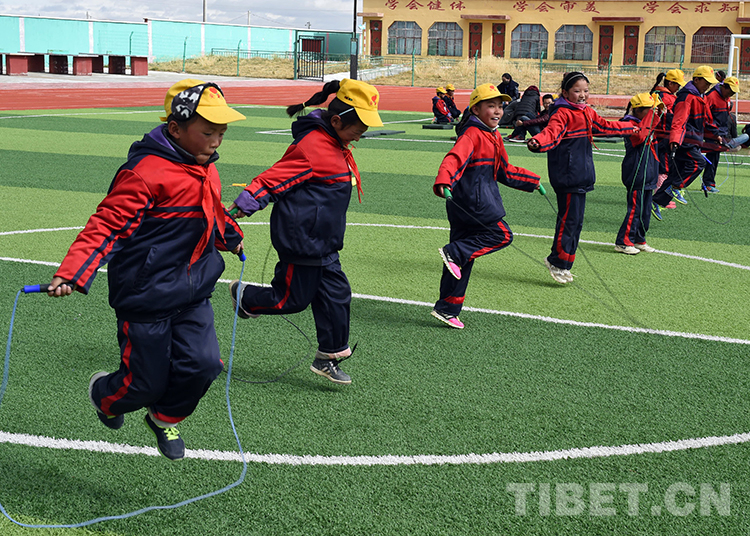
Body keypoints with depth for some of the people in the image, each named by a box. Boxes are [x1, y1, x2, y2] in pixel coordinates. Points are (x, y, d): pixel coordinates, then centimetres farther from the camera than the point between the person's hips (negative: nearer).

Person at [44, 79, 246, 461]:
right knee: (146, 383, 3)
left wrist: (231, 237, 49)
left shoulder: (205, 170, 8)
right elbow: (107, 225, -22)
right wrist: (71, 274, -33)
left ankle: (165, 419, 25)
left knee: (202, 365, -6)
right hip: (146, 297, -7)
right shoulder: (145, 172, -20)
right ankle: (104, 394, 40)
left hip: (193, 293, 7)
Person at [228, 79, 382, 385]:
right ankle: (244, 295, 27)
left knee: (335, 294, 9)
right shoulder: (312, 147, -21)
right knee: (293, 300, 2)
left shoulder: (335, 146, 11)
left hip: (322, 241, 10)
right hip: (301, 239, -10)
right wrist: (242, 207, -23)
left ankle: (329, 357, 19)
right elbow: (275, 177, -22)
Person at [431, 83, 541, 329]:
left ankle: (446, 309, 12)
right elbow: (454, 158, -30)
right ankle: (453, 253, -9)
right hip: (471, 200, -9)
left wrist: (533, 181, 32)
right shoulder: (471, 134, -13)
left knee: (463, 256, 9)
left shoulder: (494, 137, 19)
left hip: (482, 199, 9)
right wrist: (443, 181, -47)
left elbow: (504, 171, 30)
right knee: (501, 234, -9)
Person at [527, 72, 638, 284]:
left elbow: (605, 126, 33)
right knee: (569, 218, -8)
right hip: (567, 175, -9)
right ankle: (558, 262, 2)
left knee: (576, 220, 11)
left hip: (581, 174, 9)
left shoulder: (587, 113, 17)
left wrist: (632, 127, 46)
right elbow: (552, 132, -29)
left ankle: (562, 264, 18)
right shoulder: (562, 113, -12)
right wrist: (538, 142, -52)